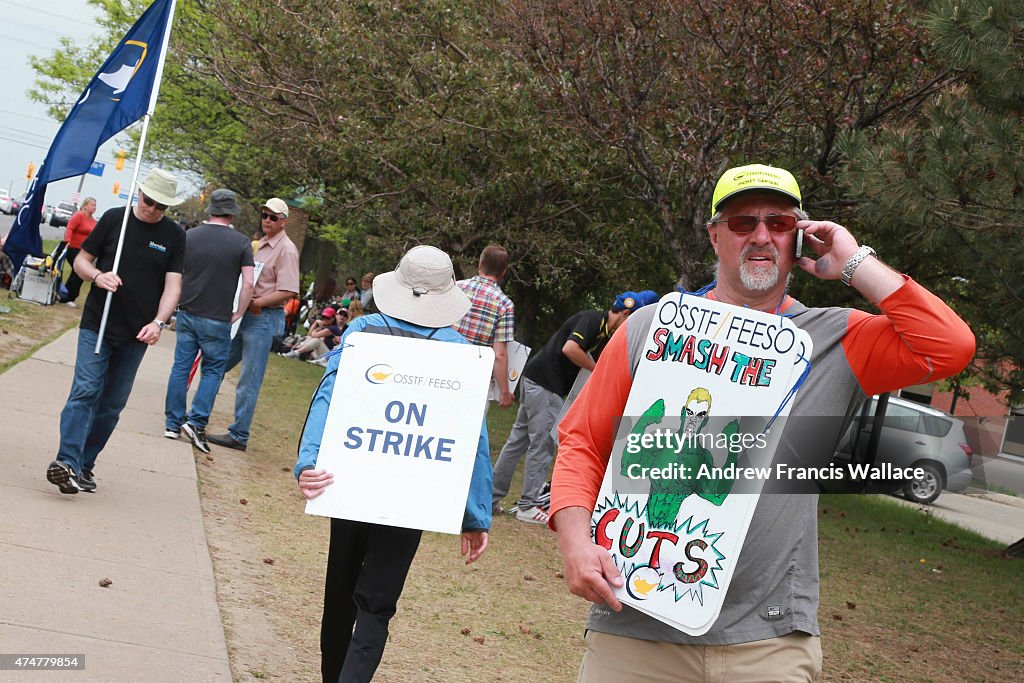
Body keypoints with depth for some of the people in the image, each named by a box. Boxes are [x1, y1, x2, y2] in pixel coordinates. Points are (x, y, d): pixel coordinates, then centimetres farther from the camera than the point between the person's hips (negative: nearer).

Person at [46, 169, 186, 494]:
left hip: (136, 334, 2)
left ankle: (84, 464, 17)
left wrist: (158, 322, -18)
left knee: (113, 403, 7)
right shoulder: (114, 219, 0)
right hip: (96, 324, -2)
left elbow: (172, 284, -3)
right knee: (85, 391, -14)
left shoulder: (174, 235, 2)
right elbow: (81, 261, 6)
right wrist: (98, 276, -16)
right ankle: (67, 461, -21)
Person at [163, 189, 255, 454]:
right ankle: (196, 422, -2)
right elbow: (248, 284, -11)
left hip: (187, 313, 3)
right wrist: (238, 314, 0)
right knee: (213, 370, 8)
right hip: (217, 319, -3)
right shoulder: (241, 243, -6)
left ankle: (173, 423, 16)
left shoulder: (189, 236, 3)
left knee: (180, 367, 11)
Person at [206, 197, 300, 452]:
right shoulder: (260, 245, 16)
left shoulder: (286, 250, -10)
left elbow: (288, 291, -19)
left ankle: (239, 435, 2)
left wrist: (256, 302, -20)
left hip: (264, 318, -9)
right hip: (245, 314, 9)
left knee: (249, 380, -4)